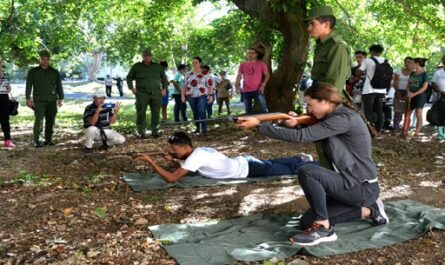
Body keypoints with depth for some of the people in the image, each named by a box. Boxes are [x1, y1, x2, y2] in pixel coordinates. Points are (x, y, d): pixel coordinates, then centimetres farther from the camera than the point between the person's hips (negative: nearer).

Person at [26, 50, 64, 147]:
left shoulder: (55, 72, 13)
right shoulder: (33, 72, 9)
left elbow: (59, 86, 14)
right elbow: (28, 85, 7)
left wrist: (61, 99, 6)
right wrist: (28, 98, -2)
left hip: (52, 100, 2)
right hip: (39, 100, -2)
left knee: (51, 120, 3)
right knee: (39, 120, -12)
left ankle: (48, 139, 13)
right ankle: (36, 141, -10)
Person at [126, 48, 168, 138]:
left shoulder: (157, 66, 13)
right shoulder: (136, 66, 9)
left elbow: (164, 78, 21)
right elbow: (129, 77, 16)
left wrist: (164, 88, 10)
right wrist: (132, 88, 3)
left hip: (156, 94, 2)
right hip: (142, 94, -2)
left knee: (156, 113, 1)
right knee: (141, 113, -5)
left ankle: (155, 131, 11)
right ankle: (141, 132, 0)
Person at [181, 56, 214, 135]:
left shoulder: (206, 73, 0)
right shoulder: (188, 74, 10)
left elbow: (210, 85, -3)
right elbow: (184, 86, 13)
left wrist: (211, 95, -10)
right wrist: (183, 95, 6)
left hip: (202, 96, -4)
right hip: (191, 96, 4)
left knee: (202, 112, -16)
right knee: (195, 113, 8)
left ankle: (204, 129, -14)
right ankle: (197, 128, 18)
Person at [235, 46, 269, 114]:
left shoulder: (261, 64, 3)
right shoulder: (242, 65, 7)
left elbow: (267, 75, 9)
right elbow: (239, 76, 6)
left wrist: (263, 85, -5)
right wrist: (237, 85, -12)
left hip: (258, 90, -2)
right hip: (246, 91, 2)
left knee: (264, 109, -14)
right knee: (248, 111, 8)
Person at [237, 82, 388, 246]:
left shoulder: (344, 118, -22)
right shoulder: (334, 117, 8)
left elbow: (302, 137, -29)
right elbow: (308, 136, 11)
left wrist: (259, 125, -27)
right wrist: (294, 125, -13)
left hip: (363, 188, -10)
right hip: (352, 184, 10)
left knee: (307, 171, -29)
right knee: (307, 223, 9)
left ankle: (323, 229, -14)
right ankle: (367, 210, 16)